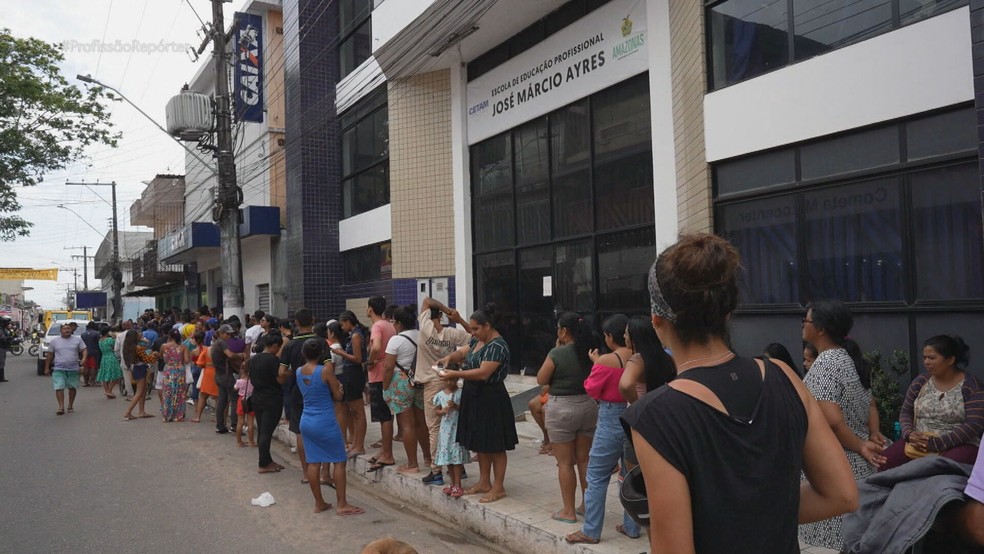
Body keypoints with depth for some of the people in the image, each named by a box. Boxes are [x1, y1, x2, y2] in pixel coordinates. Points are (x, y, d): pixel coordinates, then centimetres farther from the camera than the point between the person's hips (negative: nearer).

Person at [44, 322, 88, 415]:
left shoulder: (77, 339, 5)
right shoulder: (54, 341, 5)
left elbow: (84, 350, 2)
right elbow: (50, 355, 9)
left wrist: (84, 359, -17)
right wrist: (47, 368, 8)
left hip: (73, 369, 1)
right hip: (59, 369, -1)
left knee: (72, 388, 9)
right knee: (59, 388, -11)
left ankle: (70, 406, 23)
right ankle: (61, 407, -9)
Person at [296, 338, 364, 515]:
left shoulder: (298, 372, 4)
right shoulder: (325, 371, -15)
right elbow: (338, 396, -9)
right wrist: (337, 386, 11)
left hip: (306, 422, 7)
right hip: (325, 423, -6)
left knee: (313, 462, 11)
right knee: (339, 461, 3)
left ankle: (319, 503, 19)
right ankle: (342, 504, 4)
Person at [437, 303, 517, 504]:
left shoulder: (497, 346, -20)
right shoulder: (478, 341, 9)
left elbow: (483, 373, -26)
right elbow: (463, 352, 21)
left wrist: (455, 374, -25)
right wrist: (450, 357, -1)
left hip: (491, 401, -9)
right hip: (475, 398, 9)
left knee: (494, 446, 1)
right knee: (480, 443, 17)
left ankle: (498, 487, 12)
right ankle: (484, 482, 29)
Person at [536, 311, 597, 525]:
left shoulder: (557, 354, -16)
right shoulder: (590, 352, -1)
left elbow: (541, 380, -5)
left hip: (562, 408, -5)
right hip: (588, 405, 5)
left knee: (565, 462, 5)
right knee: (584, 459, 16)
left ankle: (568, 511, 11)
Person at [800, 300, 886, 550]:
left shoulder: (824, 365, -19)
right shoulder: (850, 359, 10)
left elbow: (832, 422, -27)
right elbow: (871, 405, 17)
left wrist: (860, 447, -13)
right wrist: (874, 437, 5)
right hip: (860, 464, 9)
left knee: (842, 542, 1)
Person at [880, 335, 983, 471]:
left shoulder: (971, 386, -4)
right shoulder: (920, 382, 10)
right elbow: (905, 412, 14)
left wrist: (936, 443, -20)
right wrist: (909, 433, -10)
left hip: (958, 445, -4)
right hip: (919, 444, 4)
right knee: (883, 462, -23)